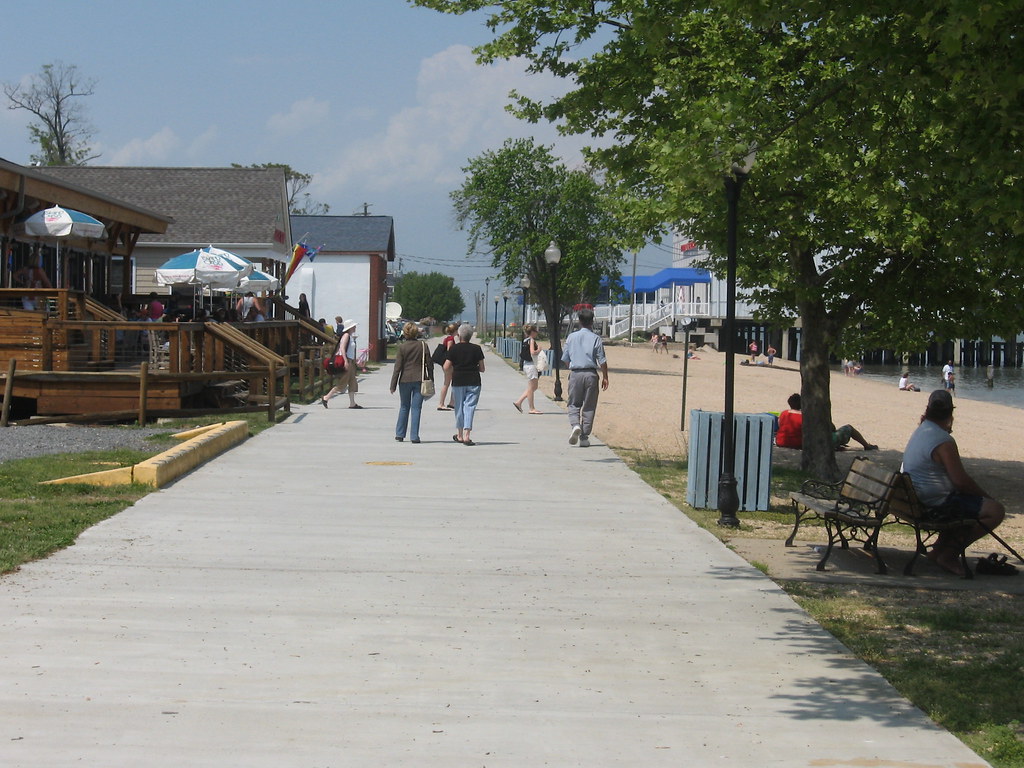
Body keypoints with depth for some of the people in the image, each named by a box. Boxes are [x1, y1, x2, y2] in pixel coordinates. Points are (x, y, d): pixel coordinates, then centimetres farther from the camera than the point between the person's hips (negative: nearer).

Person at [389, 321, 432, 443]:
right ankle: (414, 436, -2)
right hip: (419, 380, 0)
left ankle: (400, 434, 18)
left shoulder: (402, 347, -5)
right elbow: (429, 364, 1)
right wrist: (430, 380, 10)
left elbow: (397, 367, -5)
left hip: (405, 380, 0)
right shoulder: (423, 346, -2)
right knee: (416, 408, 2)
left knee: (404, 407, 14)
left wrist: (393, 385, -1)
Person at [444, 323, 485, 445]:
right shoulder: (477, 348, -1)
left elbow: (446, 367, -5)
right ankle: (466, 435, -14)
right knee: (470, 407, -1)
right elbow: (482, 369, 2)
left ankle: (460, 435, 23)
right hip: (474, 382, 0)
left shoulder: (454, 348, -4)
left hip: (458, 381, 0)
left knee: (459, 407, 13)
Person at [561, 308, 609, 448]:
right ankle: (584, 437, 6)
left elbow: (565, 358, 8)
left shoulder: (571, 337, 4)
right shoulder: (596, 338, -2)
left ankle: (575, 425, -18)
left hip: (575, 373, 1)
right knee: (589, 407, 6)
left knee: (573, 404, 11)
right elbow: (602, 360, -3)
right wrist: (605, 377, 7)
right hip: (591, 374, -1)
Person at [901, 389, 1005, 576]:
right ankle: (948, 554, -5)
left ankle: (939, 550, 26)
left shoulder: (920, 431, 9)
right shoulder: (944, 441, -22)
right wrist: (985, 495, -6)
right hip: (936, 503, -11)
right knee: (995, 511, -13)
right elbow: (961, 481, -22)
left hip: (917, 500, 11)